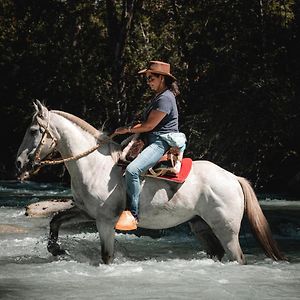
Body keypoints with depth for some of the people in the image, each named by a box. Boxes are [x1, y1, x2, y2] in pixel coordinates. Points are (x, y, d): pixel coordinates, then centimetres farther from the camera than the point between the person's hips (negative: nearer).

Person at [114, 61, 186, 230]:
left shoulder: (165, 98, -14)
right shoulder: (159, 97, 20)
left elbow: (149, 125, -16)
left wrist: (128, 130, -5)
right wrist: (132, 129, 9)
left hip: (162, 142, -12)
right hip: (154, 141, 12)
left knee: (132, 170, -31)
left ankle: (133, 214, -29)